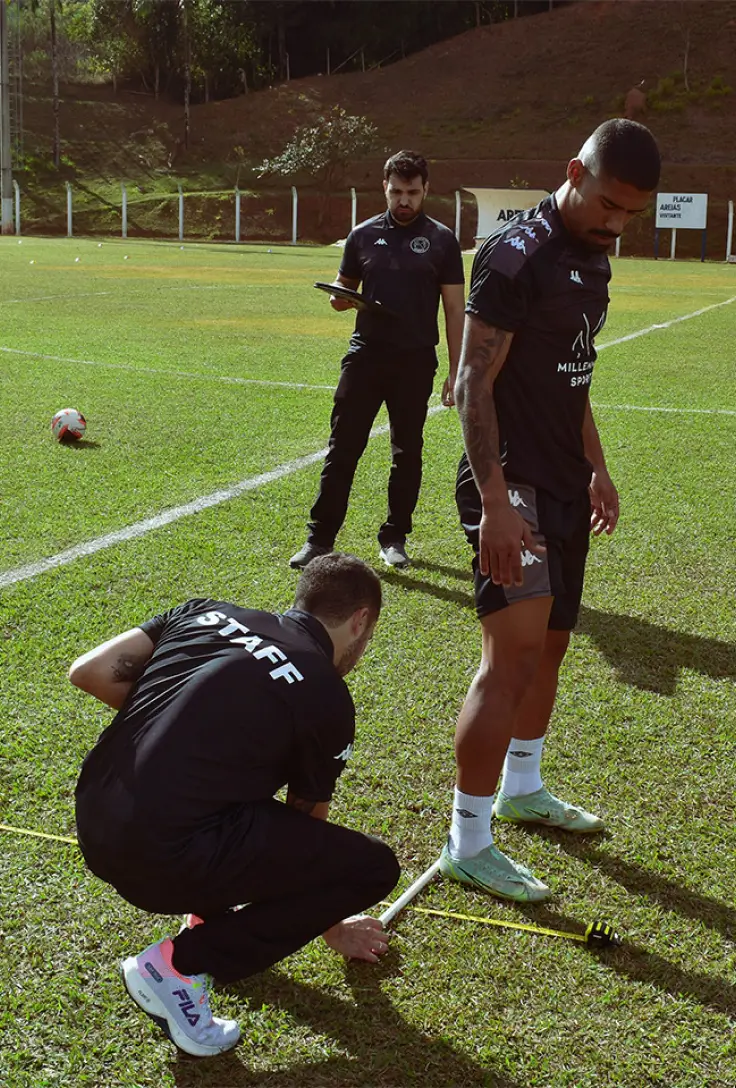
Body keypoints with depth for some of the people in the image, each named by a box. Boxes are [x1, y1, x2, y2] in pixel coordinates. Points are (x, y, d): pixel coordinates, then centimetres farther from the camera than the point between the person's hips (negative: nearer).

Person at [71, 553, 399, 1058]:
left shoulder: (210, 613, 13)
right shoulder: (328, 697, 1)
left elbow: (89, 671, 8)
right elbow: (308, 822, 14)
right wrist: (330, 925, 32)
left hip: (93, 826, 8)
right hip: (164, 861, -7)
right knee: (374, 867, 1)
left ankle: (208, 916, 27)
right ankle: (180, 965, -2)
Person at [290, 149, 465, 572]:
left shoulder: (442, 240, 1)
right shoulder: (363, 235, 7)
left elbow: (455, 309, 1)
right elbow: (344, 286, 19)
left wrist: (456, 371, -3)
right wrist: (340, 299, -7)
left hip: (415, 362, -1)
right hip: (365, 357, 1)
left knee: (408, 452, 8)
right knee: (342, 449, -1)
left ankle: (395, 537, 21)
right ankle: (320, 538, 5)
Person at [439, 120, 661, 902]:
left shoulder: (592, 258, 14)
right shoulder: (517, 255, -14)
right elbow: (474, 384, -18)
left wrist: (597, 468, 23)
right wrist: (494, 501, -25)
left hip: (564, 485, 9)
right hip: (514, 485, -9)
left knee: (550, 643, 17)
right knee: (514, 652, -14)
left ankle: (522, 789, 35)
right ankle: (466, 844, -4)